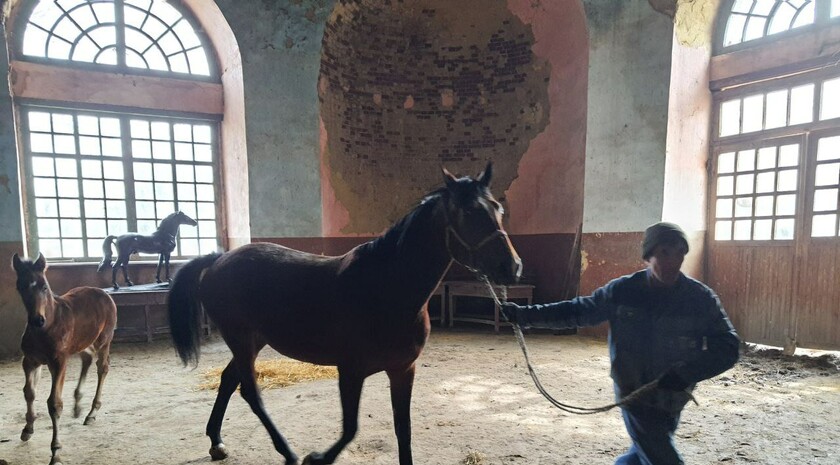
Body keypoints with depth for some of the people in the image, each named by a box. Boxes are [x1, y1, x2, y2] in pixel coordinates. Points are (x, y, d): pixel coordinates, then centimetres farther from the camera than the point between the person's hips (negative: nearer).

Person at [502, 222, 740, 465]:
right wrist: (524, 314, -9)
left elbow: (728, 346, -10)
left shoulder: (701, 298, -11)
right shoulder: (622, 291, -12)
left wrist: (688, 372, -28)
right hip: (634, 395, -2)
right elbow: (575, 312, -5)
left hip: (672, 400, 3)